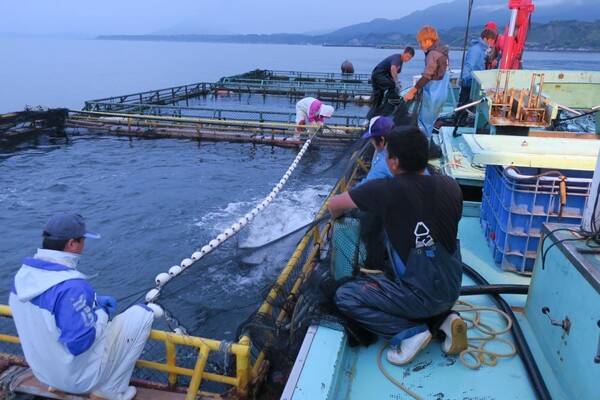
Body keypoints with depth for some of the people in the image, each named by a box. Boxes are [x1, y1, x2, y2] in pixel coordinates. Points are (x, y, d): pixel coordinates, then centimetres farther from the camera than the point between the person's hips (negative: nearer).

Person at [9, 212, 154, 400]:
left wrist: (94, 301, 5)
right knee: (142, 313, -3)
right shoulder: (71, 286, -32)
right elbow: (80, 343, -28)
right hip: (80, 377, -8)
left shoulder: (23, 274, -5)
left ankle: (60, 383, 24)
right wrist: (102, 313, -12)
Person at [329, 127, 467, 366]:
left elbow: (335, 204, -2)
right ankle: (444, 320, 11)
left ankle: (412, 331, -4)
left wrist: (336, 217, 20)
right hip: (452, 291, 7)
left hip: (421, 296, -6)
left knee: (344, 297, 3)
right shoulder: (450, 185, -3)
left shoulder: (386, 190, -18)